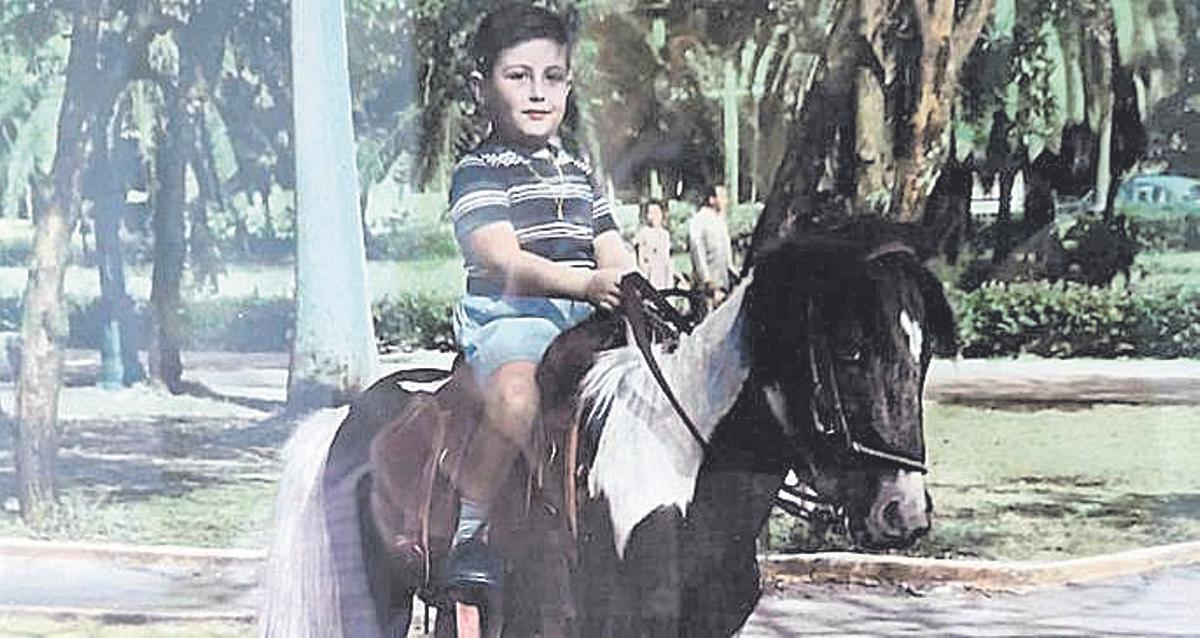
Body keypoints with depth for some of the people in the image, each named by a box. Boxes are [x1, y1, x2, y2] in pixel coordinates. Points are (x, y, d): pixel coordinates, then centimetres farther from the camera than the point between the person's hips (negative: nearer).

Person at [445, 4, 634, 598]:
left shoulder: (579, 173, 24)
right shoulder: (479, 171, 0)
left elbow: (614, 257, 20)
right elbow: (506, 263, -14)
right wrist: (586, 284, -27)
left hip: (585, 323, 8)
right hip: (506, 318, -7)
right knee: (516, 401, -38)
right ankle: (467, 531, -25)